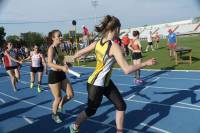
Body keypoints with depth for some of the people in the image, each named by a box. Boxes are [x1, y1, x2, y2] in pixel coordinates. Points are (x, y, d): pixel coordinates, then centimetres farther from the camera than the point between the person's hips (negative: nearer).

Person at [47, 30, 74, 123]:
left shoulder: (59, 48, 7)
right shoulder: (51, 49, -17)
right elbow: (49, 63, -32)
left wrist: (65, 64, 6)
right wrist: (62, 67, -43)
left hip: (61, 74, 7)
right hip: (54, 75, -7)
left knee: (70, 95, 6)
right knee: (58, 98, 3)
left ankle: (60, 106, 34)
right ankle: (54, 115, 30)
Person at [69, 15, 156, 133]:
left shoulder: (97, 42, -2)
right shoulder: (114, 46, -25)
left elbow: (79, 53, 6)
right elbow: (127, 69, -31)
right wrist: (146, 63, -19)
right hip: (96, 84, -8)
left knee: (121, 106, 11)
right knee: (91, 110, 17)